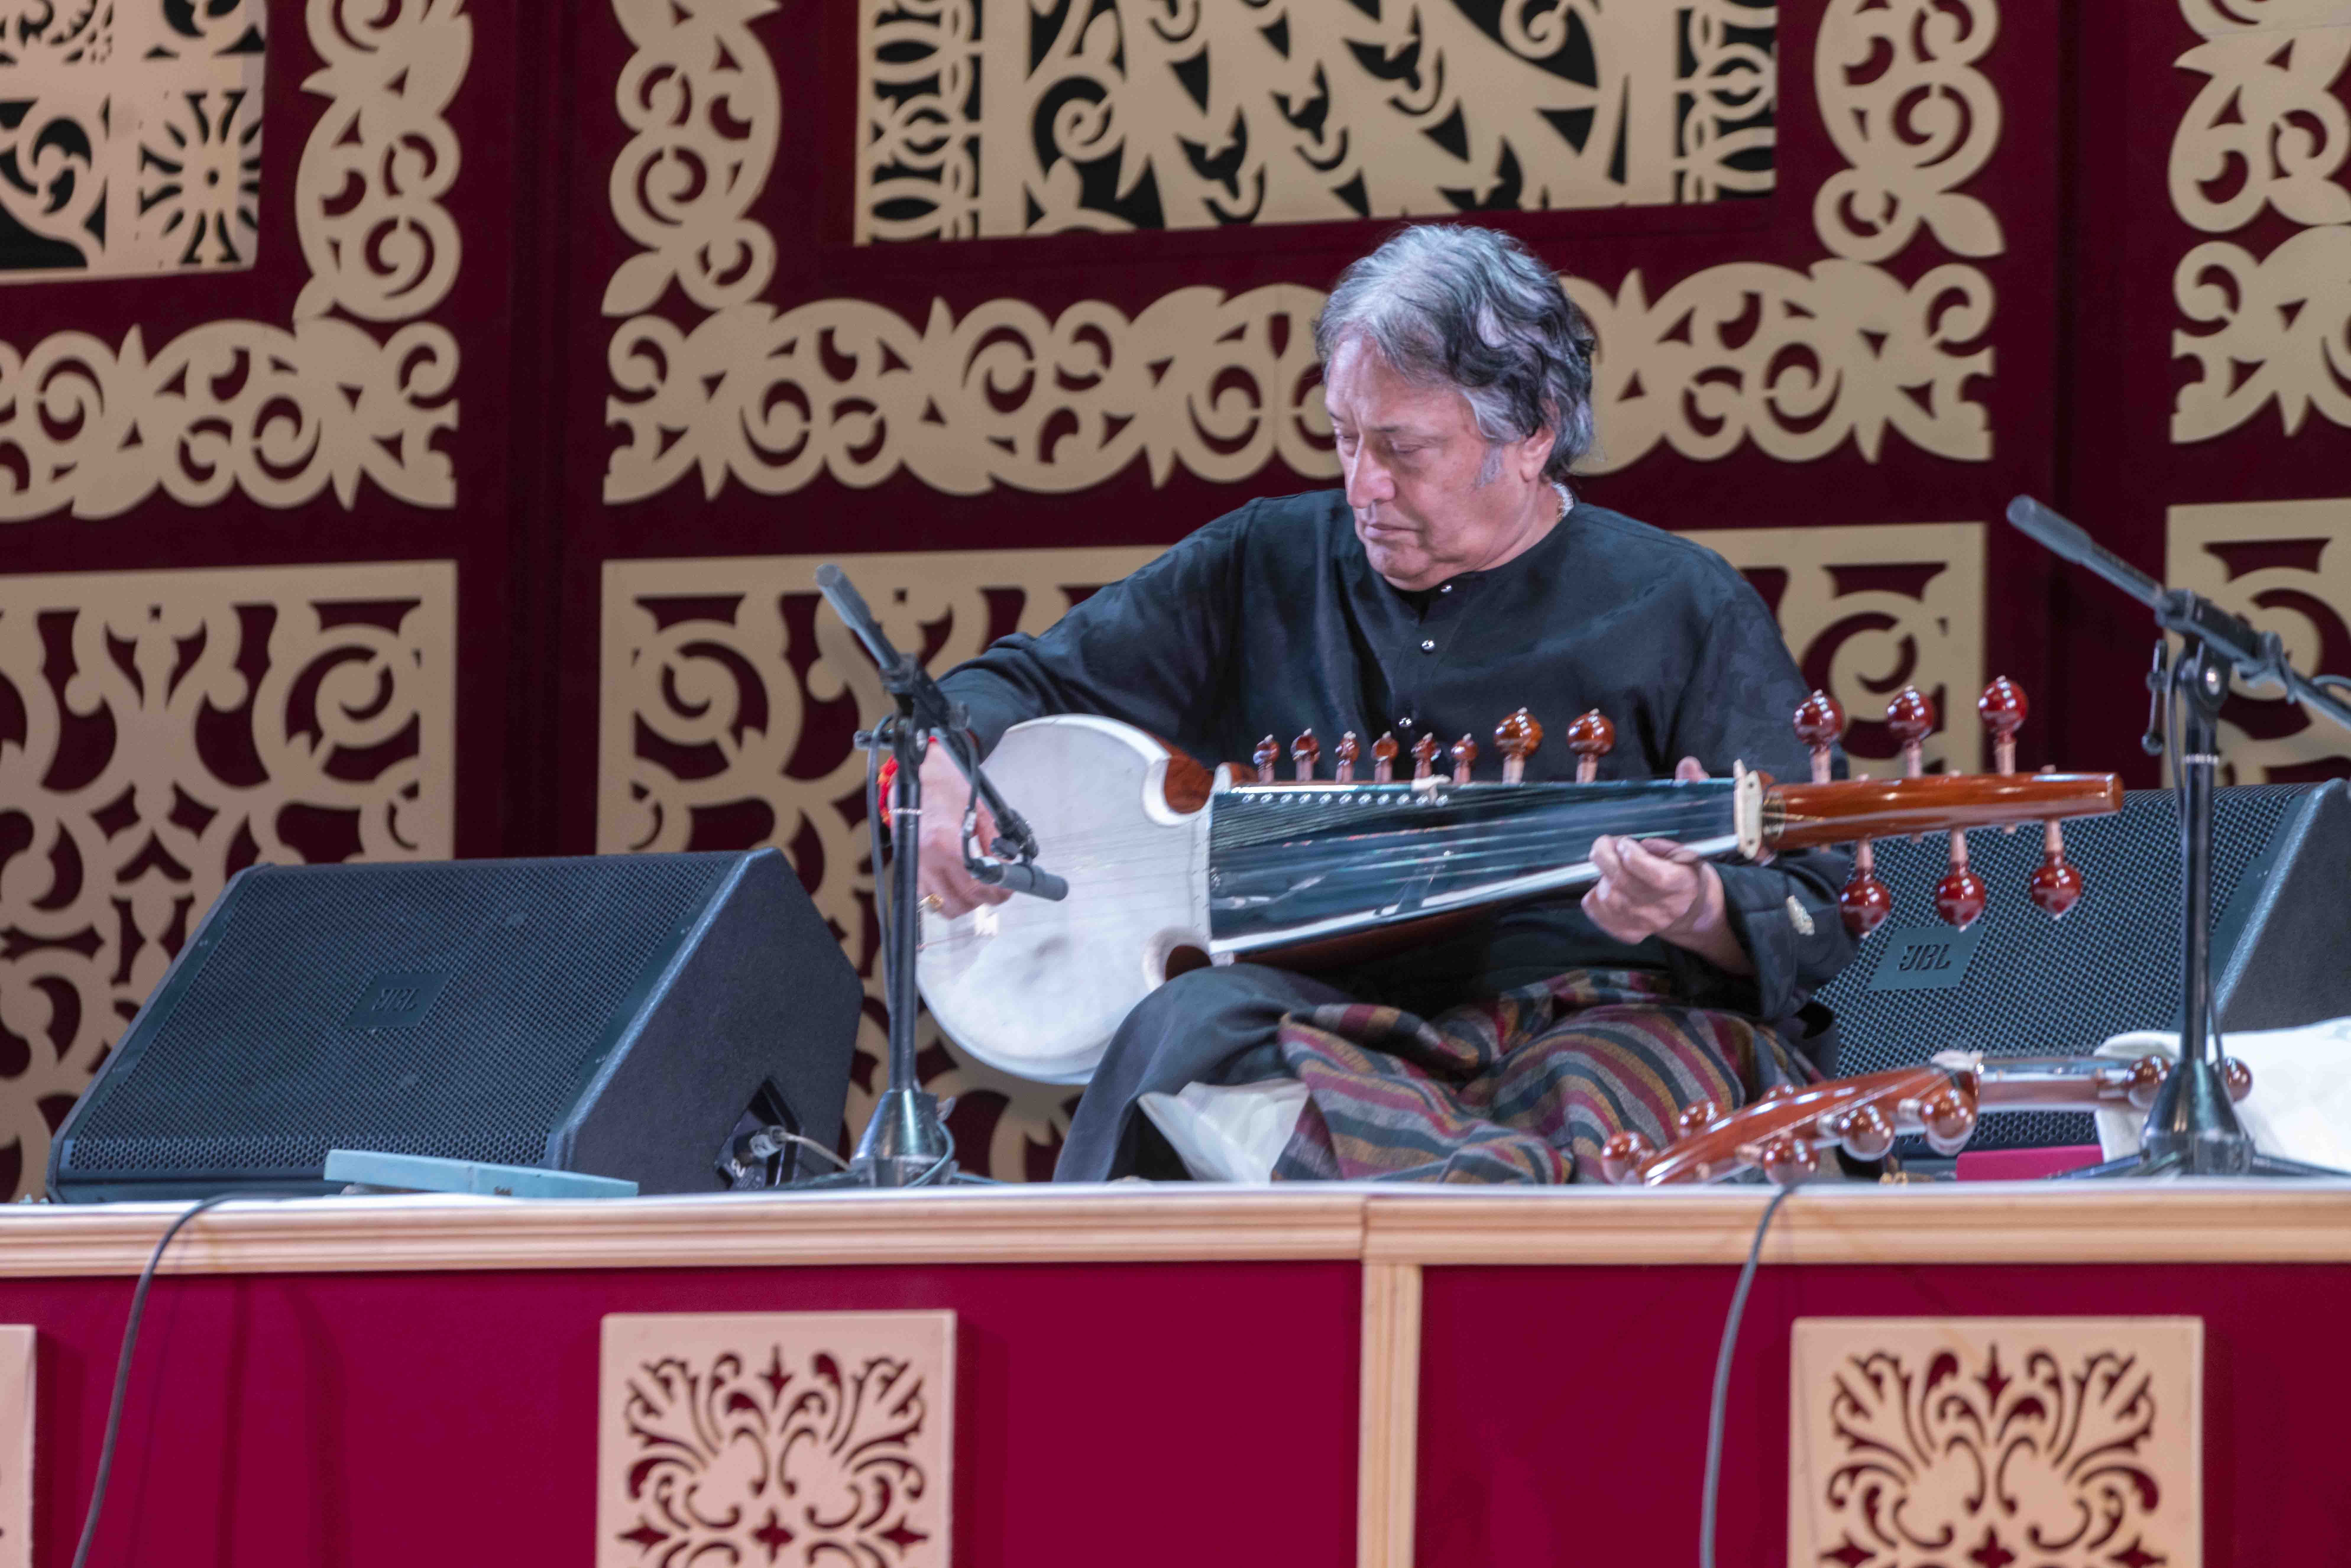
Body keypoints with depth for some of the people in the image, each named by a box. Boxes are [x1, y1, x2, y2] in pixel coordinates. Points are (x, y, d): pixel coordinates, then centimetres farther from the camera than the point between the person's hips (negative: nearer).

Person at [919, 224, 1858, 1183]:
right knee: (1191, 1030, -34)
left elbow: (1810, 923, 3)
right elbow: (1020, 684, 25)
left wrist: (1699, 913, -22)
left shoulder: (1681, 607, 7)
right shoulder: (1267, 565, 16)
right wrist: (941, 776, 0)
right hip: (1323, 1020, 3)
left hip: (1601, 1022, -3)